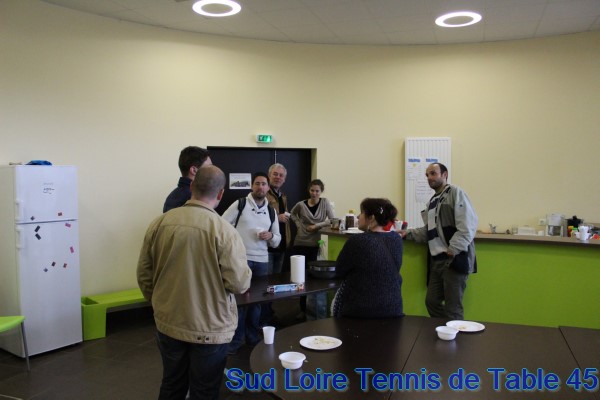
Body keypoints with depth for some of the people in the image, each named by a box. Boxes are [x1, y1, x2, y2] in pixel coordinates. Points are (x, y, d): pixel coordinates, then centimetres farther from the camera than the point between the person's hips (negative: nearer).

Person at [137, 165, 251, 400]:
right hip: (209, 328, -4)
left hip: (168, 323, 4)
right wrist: (244, 277, 5)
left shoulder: (160, 223, -4)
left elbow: (144, 274, 3)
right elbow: (240, 283, -18)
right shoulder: (224, 230, -19)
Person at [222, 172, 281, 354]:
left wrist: (271, 236, -8)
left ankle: (252, 337, 26)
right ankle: (235, 339, 12)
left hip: (262, 261, 4)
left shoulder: (271, 211, 11)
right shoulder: (239, 204, -3)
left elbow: (277, 240, 14)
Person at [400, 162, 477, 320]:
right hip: (437, 260, 8)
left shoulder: (456, 193, -6)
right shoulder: (432, 201, 19)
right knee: (432, 301, 11)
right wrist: (409, 233, 9)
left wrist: (453, 250, -21)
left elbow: (468, 225, -16)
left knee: (452, 307, -1)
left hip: (455, 258, -8)